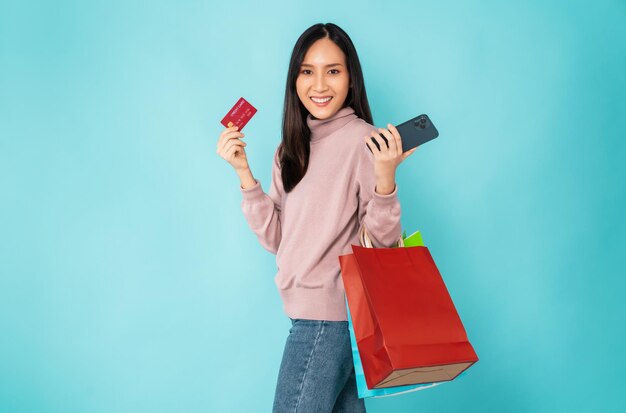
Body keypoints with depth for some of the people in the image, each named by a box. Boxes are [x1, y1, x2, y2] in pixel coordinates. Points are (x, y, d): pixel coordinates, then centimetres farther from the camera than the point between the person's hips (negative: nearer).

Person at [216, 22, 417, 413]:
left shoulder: (363, 140, -12)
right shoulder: (292, 149, 10)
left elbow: (384, 241, -13)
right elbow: (275, 238, 5)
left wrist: (385, 176, -29)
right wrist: (244, 172, -2)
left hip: (328, 316, -7)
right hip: (308, 308, 7)